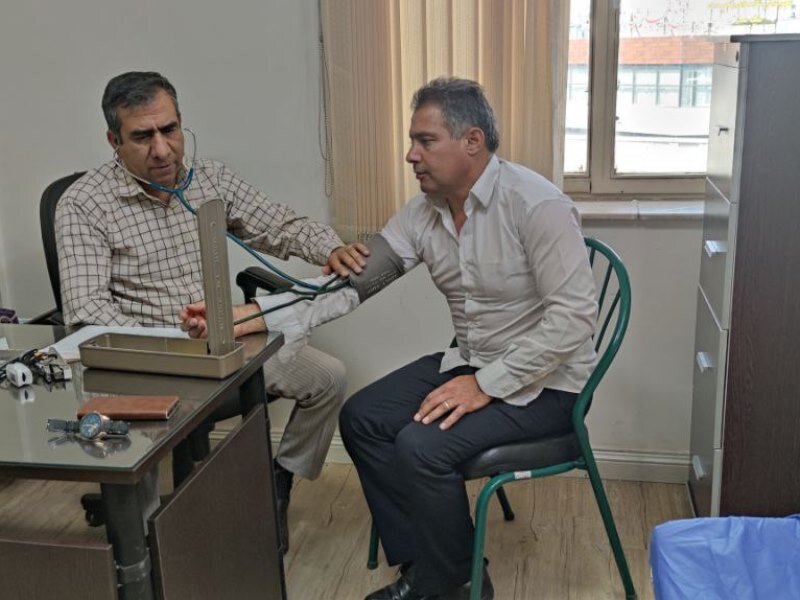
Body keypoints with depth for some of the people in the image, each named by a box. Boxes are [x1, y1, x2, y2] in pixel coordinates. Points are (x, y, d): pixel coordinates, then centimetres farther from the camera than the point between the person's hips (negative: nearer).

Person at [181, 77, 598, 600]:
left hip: (544, 380, -8)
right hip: (472, 362, 8)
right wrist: (252, 317, -18)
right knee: (362, 418, 0)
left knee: (421, 445, -24)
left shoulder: (535, 204, -22)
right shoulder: (424, 213, 0)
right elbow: (350, 280, -6)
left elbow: (574, 316, -25)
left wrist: (487, 385, -25)